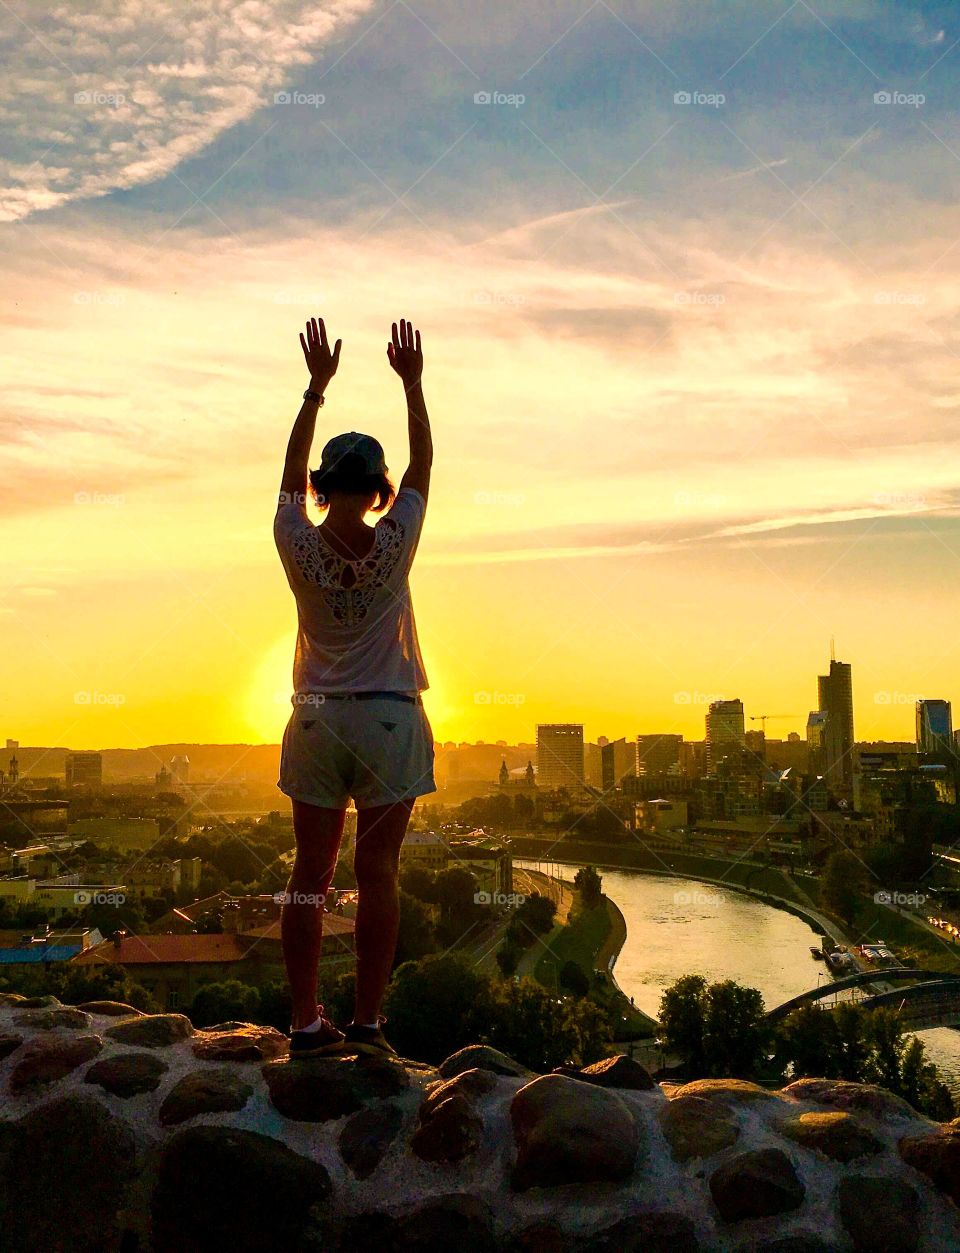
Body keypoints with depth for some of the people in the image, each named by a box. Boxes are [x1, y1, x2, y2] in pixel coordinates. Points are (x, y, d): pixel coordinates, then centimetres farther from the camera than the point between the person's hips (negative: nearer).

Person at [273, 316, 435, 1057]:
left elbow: (292, 469, 9)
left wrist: (317, 384, 13)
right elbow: (423, 463, 4)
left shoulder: (299, 548, -6)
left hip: (317, 720, 2)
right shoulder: (393, 546, -9)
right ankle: (368, 1021, 5)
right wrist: (412, 382, 11)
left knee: (311, 873, 5)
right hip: (389, 719, -2)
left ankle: (307, 1023, 8)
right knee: (378, 872, 1)